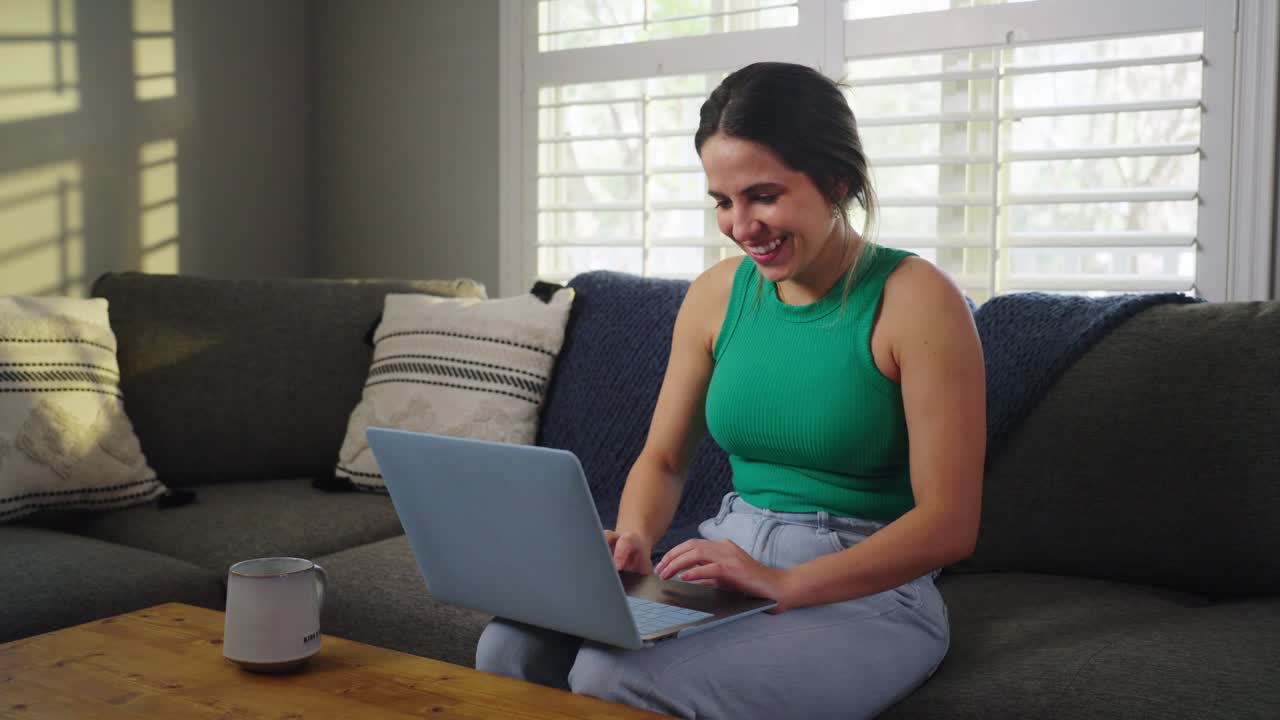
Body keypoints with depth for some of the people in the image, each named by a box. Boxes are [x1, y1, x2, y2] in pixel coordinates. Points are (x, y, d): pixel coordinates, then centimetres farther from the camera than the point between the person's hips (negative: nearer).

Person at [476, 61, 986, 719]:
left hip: (865, 590, -4)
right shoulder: (716, 294, 4)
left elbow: (949, 523, -15)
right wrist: (635, 538, -11)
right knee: (512, 646, -19)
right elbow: (662, 459, 11)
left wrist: (784, 583, -26)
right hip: (728, 564, 5)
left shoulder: (913, 298, -13)